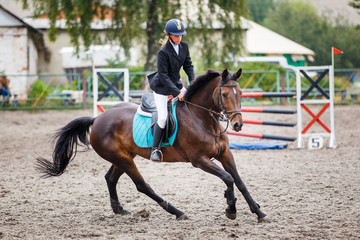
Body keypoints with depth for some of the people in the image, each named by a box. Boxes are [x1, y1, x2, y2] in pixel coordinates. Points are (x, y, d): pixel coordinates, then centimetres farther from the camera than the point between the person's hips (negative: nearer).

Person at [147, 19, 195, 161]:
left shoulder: (184, 46, -3)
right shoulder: (163, 52, -23)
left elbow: (188, 66, 6)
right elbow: (163, 76, -23)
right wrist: (177, 93, -26)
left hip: (176, 84, 7)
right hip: (161, 87, -7)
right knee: (163, 117, -16)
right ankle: (155, 149, -8)